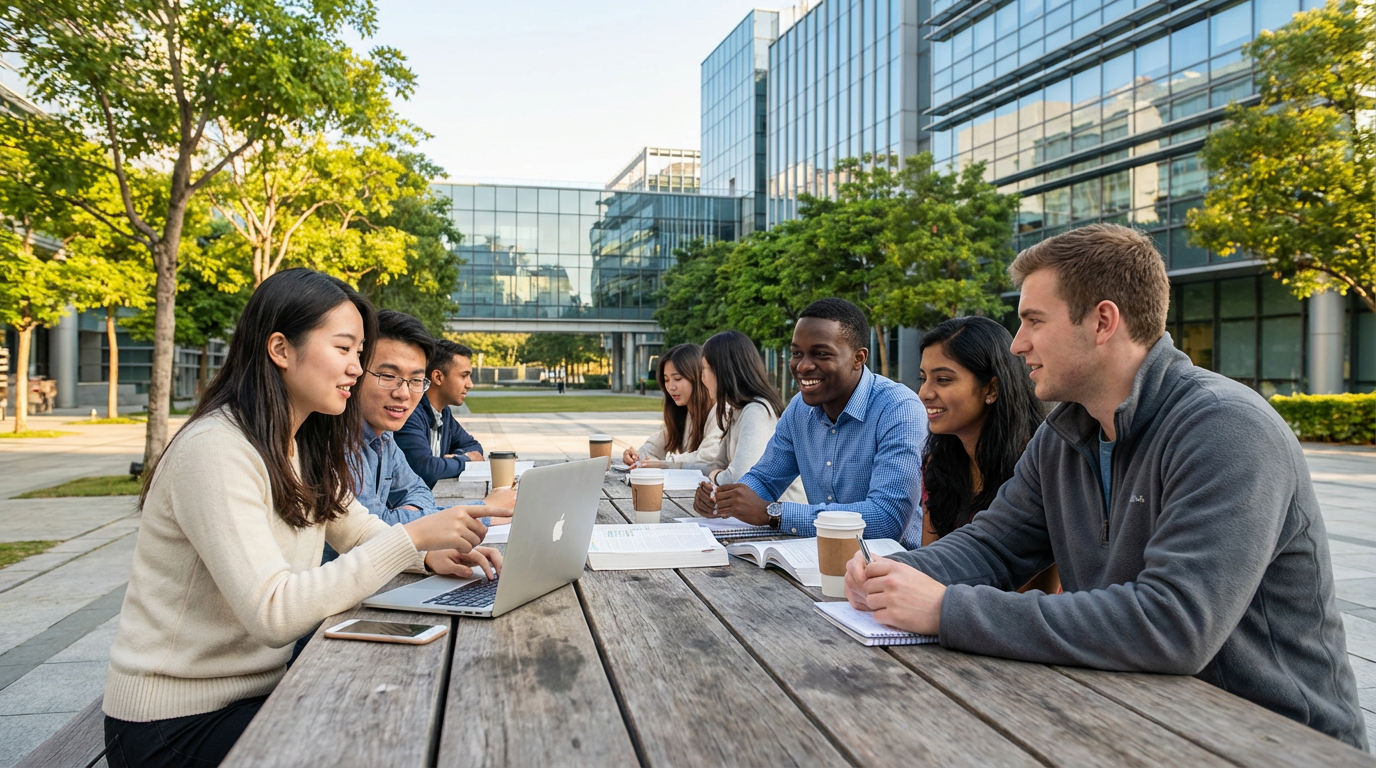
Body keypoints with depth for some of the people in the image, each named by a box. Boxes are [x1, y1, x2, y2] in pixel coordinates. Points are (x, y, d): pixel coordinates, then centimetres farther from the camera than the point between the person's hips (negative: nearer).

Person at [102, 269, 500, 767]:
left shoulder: (304, 449, 4)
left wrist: (427, 556, -8)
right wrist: (411, 536, -32)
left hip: (261, 688, 8)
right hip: (176, 726, -7)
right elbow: (273, 614, -31)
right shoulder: (215, 449, -24)